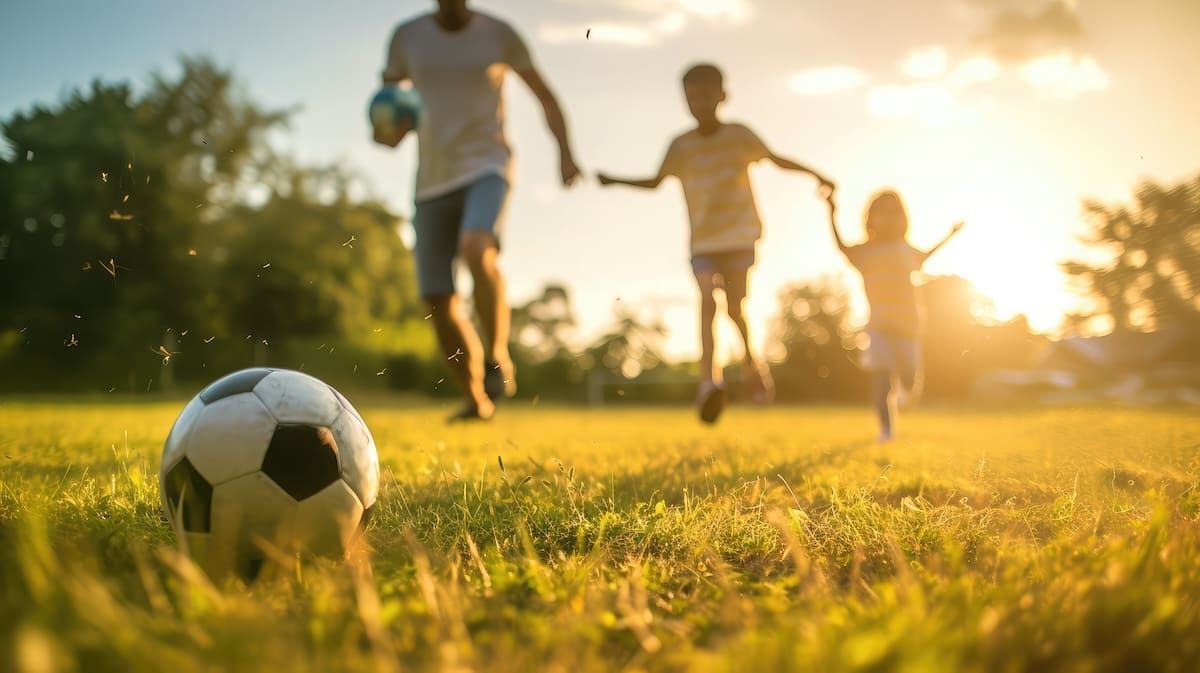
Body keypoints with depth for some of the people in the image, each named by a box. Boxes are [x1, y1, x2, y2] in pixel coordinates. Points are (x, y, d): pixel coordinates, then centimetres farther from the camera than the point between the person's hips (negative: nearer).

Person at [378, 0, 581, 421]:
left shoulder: (498, 34, 2)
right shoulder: (407, 36, 7)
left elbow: (545, 96, 10)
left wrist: (564, 152, -5)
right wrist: (386, 132, -15)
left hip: (485, 168, -3)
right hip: (432, 181, 3)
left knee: (477, 251, -35)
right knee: (438, 302, 0)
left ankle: (498, 359, -16)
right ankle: (475, 399, 18)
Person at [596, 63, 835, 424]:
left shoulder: (738, 135, 0)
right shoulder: (680, 146, 3)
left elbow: (776, 159, 8)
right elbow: (656, 182, 12)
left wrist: (816, 175, 2)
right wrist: (616, 181, 1)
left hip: (739, 236, -1)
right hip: (703, 241, 1)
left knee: (735, 304, -2)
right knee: (707, 301, -17)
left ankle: (751, 361, 26)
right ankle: (709, 378, -28)